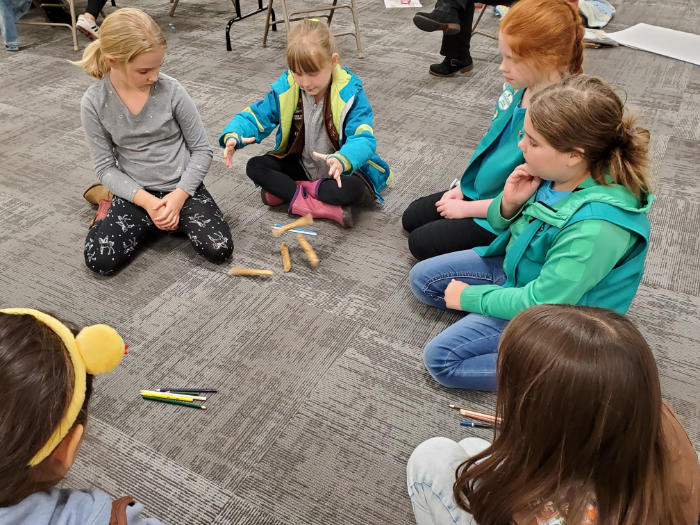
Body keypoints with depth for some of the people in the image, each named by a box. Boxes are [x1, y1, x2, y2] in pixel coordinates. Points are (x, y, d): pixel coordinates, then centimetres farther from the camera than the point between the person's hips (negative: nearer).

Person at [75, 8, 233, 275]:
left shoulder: (171, 90, -12)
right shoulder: (94, 103, -9)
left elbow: (201, 149, -5)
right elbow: (106, 167, -4)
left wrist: (179, 195, -16)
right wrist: (146, 201, -19)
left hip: (182, 186, 0)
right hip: (137, 193, 1)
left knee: (218, 249, -20)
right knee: (99, 260, -19)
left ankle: (172, 216, 8)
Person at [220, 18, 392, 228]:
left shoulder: (350, 93, -22)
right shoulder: (285, 88, -11)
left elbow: (363, 138, -32)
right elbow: (255, 117, -7)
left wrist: (342, 160, -55)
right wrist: (233, 136, -31)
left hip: (341, 171, -4)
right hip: (299, 164, 5)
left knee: (355, 191, -36)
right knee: (254, 166, -16)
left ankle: (285, 190, -18)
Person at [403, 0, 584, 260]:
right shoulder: (516, 87, -8)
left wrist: (465, 209, -17)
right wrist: (462, 187, 5)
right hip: (475, 189, 9)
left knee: (421, 243, -5)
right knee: (411, 218, 16)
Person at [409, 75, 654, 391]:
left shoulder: (596, 228, -37)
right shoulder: (552, 174, -13)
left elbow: (541, 302, -29)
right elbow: (501, 223, 3)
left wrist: (470, 296, -17)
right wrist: (509, 204, -22)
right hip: (516, 267, 8)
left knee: (441, 359, -12)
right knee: (422, 278, 9)